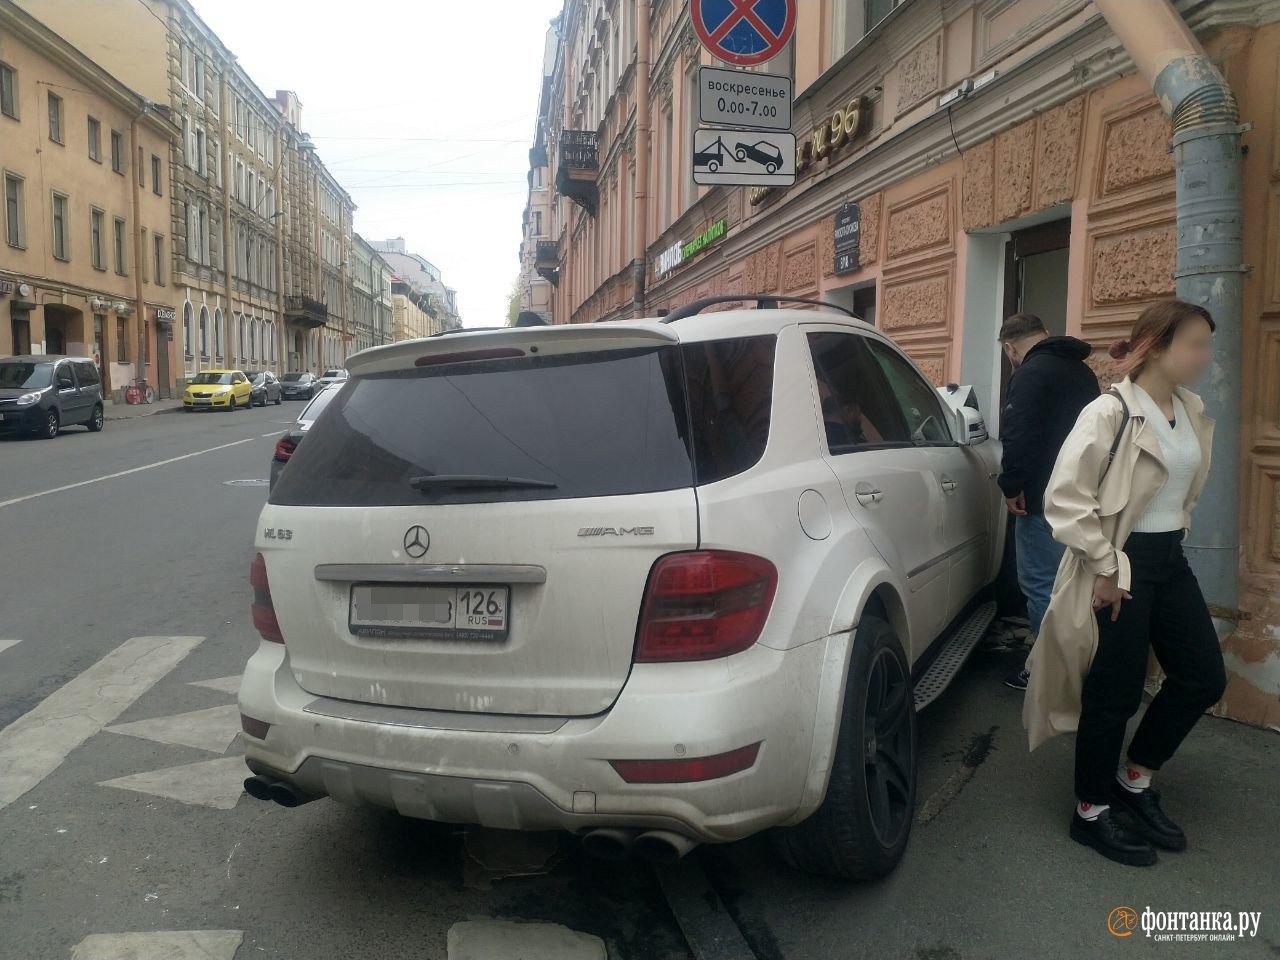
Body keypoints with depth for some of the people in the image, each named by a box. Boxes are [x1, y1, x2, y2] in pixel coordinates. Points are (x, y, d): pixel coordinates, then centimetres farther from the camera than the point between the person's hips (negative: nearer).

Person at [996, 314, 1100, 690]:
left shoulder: (1030, 373, -13)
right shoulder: (1081, 371, 17)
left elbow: (1018, 438, -24)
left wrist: (1011, 486, -13)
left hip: (1044, 500, -10)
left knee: (1041, 585, -3)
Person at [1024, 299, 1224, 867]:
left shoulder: (1191, 414, 8)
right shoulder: (1111, 414, -18)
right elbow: (1063, 498, -21)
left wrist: (1175, 536, 14)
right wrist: (1105, 567, -19)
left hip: (1170, 559, 8)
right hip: (1122, 566, -8)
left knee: (1204, 678, 12)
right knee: (1115, 693, 1)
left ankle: (1135, 781, 30)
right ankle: (1091, 813, 21)